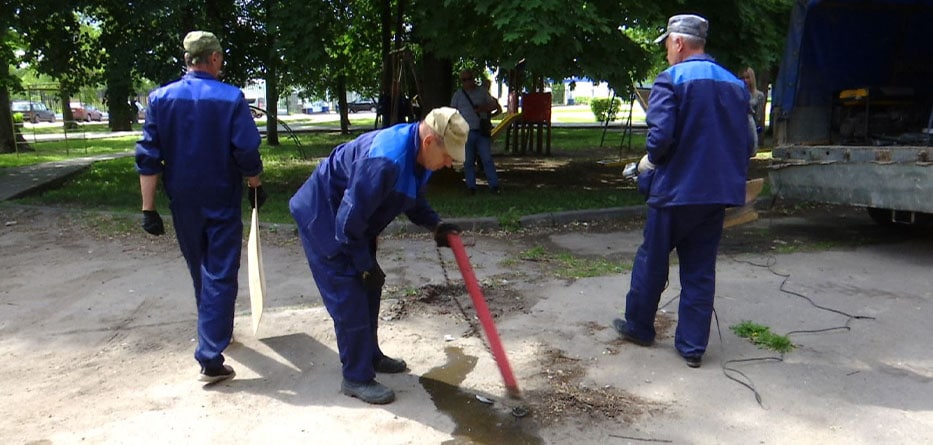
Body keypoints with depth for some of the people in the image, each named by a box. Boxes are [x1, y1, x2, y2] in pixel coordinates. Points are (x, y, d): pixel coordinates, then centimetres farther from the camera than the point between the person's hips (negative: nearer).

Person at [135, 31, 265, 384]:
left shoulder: (160, 98, -1)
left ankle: (214, 333, 40)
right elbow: (247, 153, -12)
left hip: (184, 203, 4)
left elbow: (148, 157, -5)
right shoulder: (231, 98, -9)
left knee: (200, 273, 21)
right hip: (222, 203, -3)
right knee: (220, 276, 0)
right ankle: (210, 359, -5)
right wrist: (255, 187, 5)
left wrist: (148, 208, -2)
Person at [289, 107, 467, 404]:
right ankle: (356, 378, 7)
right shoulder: (384, 162, -37)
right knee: (349, 299, -7)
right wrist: (366, 266, -19)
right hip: (323, 220, -9)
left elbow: (413, 199, 11)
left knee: (368, 290, 16)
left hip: (355, 221, 9)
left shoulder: (417, 154, -7)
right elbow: (348, 223, -31)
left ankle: (370, 355, 33)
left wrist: (436, 225, -7)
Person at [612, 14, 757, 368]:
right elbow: (748, 142, 10)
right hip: (718, 193, 6)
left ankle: (639, 326, 29)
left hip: (675, 190, -5)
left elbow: (661, 136, -20)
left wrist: (650, 161, -1)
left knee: (652, 261, 12)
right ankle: (693, 346, 15)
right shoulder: (735, 84, 9)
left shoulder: (671, 79, -10)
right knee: (701, 271, 11)